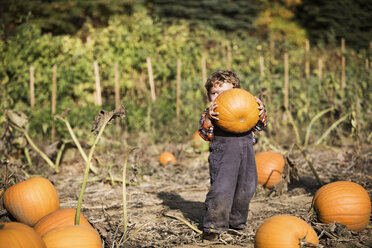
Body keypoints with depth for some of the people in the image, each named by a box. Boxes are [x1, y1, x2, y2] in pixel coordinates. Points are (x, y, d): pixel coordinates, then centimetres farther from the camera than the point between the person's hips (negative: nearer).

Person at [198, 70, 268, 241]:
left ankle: (236, 221, 31)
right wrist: (208, 118, -26)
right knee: (221, 189, -12)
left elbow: (259, 126, 12)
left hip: (246, 152, 5)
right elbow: (205, 135, -9)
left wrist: (261, 112, -8)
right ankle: (214, 225, -1)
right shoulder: (209, 113, 3)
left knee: (246, 188, 12)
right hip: (223, 154, -4)